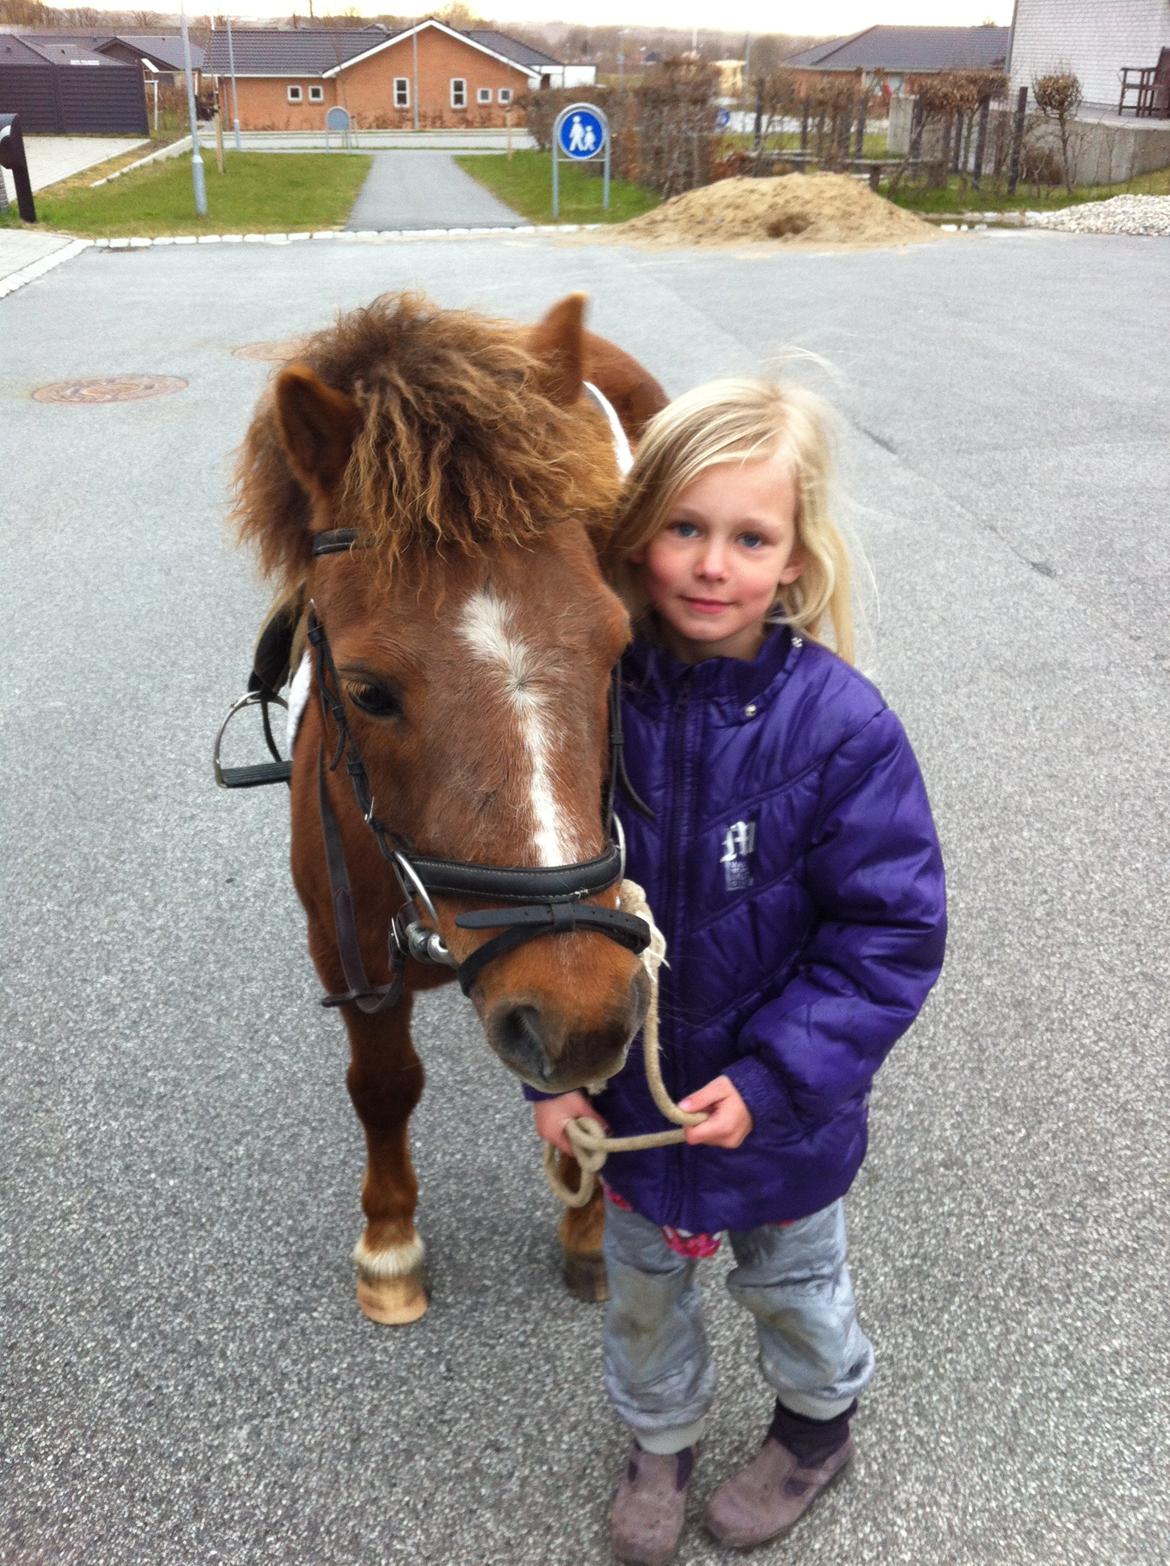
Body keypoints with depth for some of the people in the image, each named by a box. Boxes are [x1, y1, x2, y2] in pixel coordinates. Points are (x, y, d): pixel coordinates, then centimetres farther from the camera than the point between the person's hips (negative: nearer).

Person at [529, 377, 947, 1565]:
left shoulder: (841, 726, -24)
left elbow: (890, 934, -18)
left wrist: (774, 1079, -24)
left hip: (777, 1106, -2)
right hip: (621, 1090, 3)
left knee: (791, 1283, 27)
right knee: (640, 1286, 27)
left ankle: (818, 1421, 59)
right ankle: (658, 1437, 58)